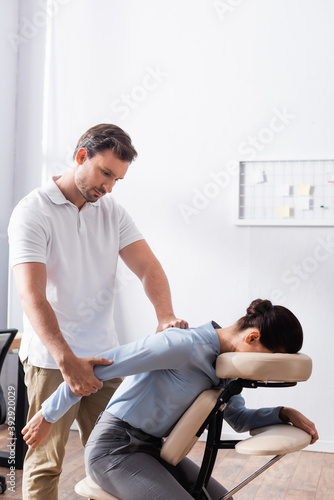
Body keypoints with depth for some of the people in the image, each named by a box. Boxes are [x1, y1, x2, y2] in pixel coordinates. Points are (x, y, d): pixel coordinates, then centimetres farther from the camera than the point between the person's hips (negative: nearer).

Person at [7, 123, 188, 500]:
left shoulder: (113, 212, 8)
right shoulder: (32, 212, -11)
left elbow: (148, 267, -2)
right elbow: (32, 296, -21)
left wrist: (166, 317, -23)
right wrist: (67, 360, -33)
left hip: (104, 356, 5)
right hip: (52, 360, -5)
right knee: (45, 462, 4)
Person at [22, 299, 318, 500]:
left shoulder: (223, 366, 4)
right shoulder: (186, 346, -26)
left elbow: (239, 418, 18)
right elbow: (98, 367, -24)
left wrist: (284, 414, 1)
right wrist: (49, 415, -17)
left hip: (151, 447, 9)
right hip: (115, 446, -9)